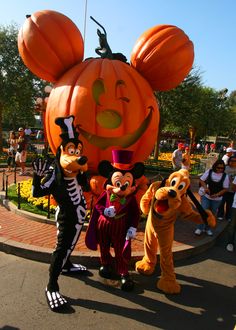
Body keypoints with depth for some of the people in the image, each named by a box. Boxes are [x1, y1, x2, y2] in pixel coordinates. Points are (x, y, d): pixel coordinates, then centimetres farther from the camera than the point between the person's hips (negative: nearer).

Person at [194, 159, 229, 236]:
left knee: (212, 214, 14)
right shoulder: (209, 171, -9)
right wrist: (205, 187, -18)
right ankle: (200, 228, 7)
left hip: (217, 199, 1)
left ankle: (207, 228, 31)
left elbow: (225, 189, -5)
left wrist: (217, 194, -18)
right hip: (206, 196, -1)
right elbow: (201, 180, -1)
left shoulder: (225, 176, -9)